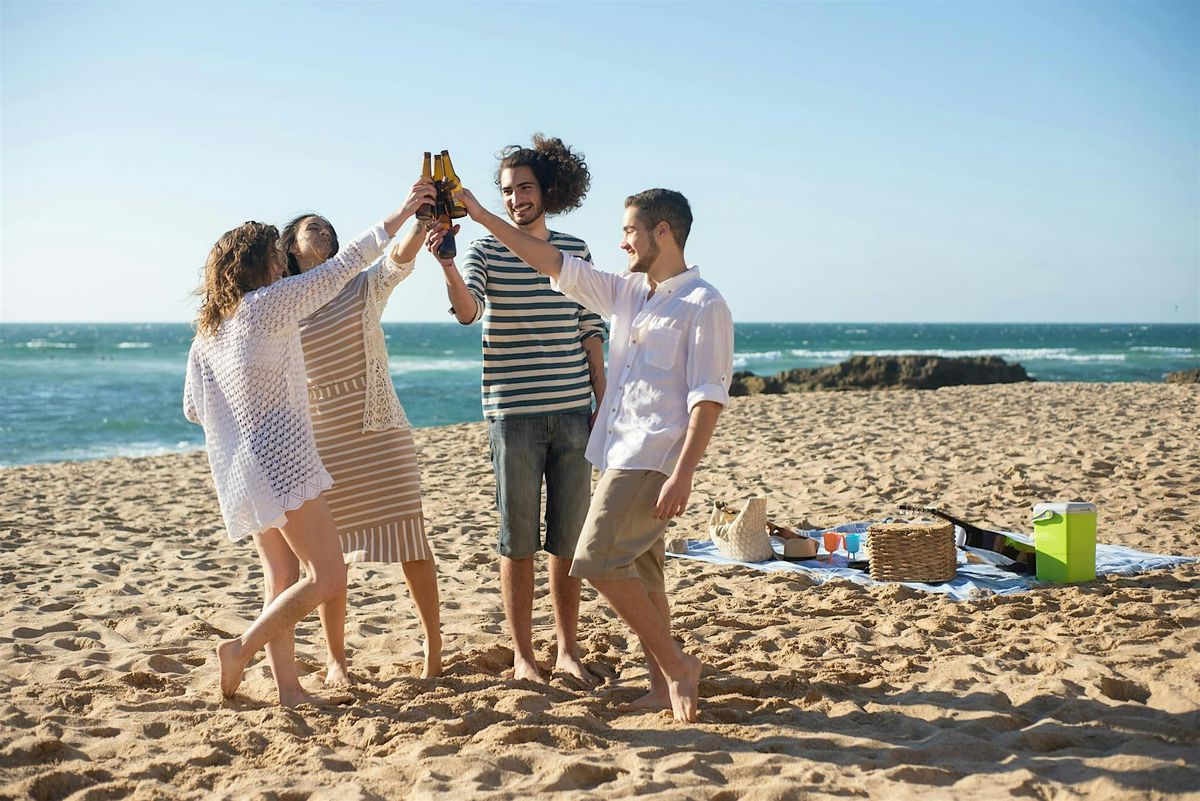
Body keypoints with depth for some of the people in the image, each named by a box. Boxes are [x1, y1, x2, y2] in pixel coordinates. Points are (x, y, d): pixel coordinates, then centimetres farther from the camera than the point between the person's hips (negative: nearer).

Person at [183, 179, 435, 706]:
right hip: (280, 460, -9)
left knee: (283, 578, 12)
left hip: (238, 470, 9)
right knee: (329, 578, -6)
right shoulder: (266, 303, -9)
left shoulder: (206, 332, 14)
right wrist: (397, 219, -5)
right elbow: (338, 270, -8)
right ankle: (242, 648, -5)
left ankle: (288, 687, 12)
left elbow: (193, 409, 17)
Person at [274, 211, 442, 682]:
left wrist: (422, 217, -35)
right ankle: (335, 659, 19)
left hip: (381, 432, 0)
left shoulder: (363, 287, 5)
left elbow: (401, 257, -15)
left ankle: (434, 648, 9)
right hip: (321, 440, 0)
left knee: (409, 540, -2)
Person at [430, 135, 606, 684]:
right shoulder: (486, 251, 1)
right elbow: (467, 313, -18)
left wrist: (603, 401, 9)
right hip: (513, 414, -3)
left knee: (569, 538, 8)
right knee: (518, 540, 3)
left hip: (572, 413, 3)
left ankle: (567, 649, 20)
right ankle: (522, 655, 14)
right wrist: (447, 263, -36)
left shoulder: (575, 250, 10)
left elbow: (590, 330, 13)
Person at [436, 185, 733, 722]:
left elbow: (709, 396, -15)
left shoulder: (703, 304, -8)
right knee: (638, 574, 9)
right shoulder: (627, 292, 15)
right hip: (621, 456, 8)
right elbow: (552, 264, 17)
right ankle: (663, 685, 16)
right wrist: (482, 216, 14)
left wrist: (683, 474, -22)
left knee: (598, 561, -15)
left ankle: (676, 665, -3)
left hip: (653, 460, -8)